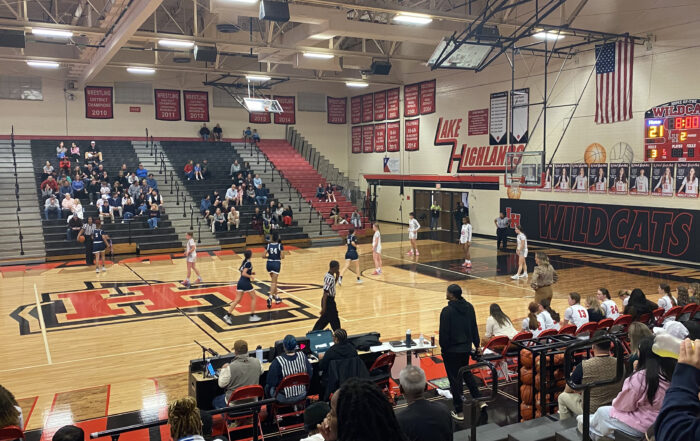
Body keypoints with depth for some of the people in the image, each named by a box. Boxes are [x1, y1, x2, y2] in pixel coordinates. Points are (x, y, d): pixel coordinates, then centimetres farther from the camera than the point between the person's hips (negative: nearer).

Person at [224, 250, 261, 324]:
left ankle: (228, 315, 0)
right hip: (246, 283, -8)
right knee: (254, 297, 10)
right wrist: (251, 276, -11)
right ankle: (252, 316, 12)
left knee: (237, 300, 7)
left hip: (240, 282, 8)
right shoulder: (249, 263, -14)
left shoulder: (244, 261, 11)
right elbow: (244, 274, -21)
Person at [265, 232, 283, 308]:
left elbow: (264, 256, -2)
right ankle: (270, 297, -24)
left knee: (274, 281, 20)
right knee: (273, 282, -5)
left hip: (269, 263, 4)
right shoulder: (280, 245, -6)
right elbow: (282, 257, -8)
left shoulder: (268, 245, 2)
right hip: (276, 264, -4)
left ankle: (276, 297, 28)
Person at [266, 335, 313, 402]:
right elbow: (310, 374, -1)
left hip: (284, 398, -4)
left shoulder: (277, 361, -24)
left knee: (267, 387, 23)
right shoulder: (302, 356, -13)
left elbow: (271, 382, -18)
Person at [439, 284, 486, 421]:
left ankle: (458, 411, 10)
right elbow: (474, 328, 7)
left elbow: (444, 333, -16)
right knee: (466, 372, 27)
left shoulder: (447, 311, -20)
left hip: (451, 349, -7)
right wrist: (476, 345, 15)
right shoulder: (469, 307, 1)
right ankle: (479, 400, 25)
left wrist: (443, 348, -2)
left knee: (454, 378, 3)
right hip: (466, 347, 7)